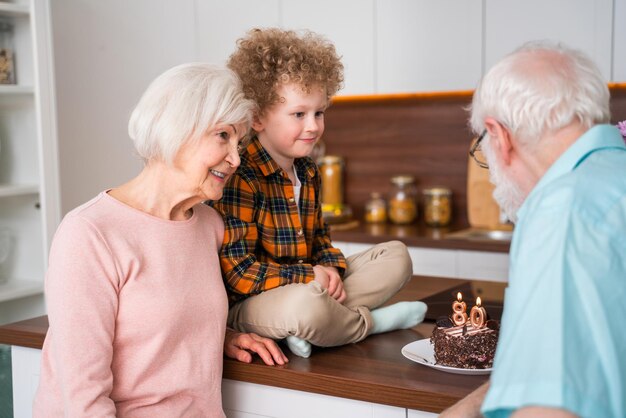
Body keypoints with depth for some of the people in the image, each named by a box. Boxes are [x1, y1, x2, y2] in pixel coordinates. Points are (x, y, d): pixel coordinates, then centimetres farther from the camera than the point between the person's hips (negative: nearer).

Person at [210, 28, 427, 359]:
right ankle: (371, 322, -6)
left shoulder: (307, 171, 9)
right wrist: (309, 276, -21)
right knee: (304, 304, -42)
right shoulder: (241, 178, -19)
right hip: (247, 306, -9)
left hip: (308, 287, 9)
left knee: (396, 255, 8)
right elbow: (238, 272, -21)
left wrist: (331, 268, -5)